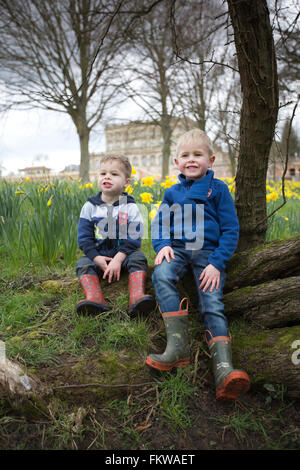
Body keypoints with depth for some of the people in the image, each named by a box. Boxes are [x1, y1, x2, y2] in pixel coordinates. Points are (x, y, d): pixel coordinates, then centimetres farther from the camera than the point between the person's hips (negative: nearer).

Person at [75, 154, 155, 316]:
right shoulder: (90, 206, 1)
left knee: (138, 258, -28)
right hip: (97, 254, 2)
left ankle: (137, 297, -44)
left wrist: (118, 259, -21)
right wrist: (96, 258, -15)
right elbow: (83, 236, -1)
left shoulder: (130, 207, -4)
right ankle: (95, 298, -45)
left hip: (123, 253, -1)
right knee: (83, 264, -24)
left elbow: (134, 237, -10)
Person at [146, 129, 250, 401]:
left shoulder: (218, 189, 5)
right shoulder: (173, 193, 14)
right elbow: (159, 223, 16)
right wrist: (162, 245, -7)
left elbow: (231, 230, 2)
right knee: (161, 276, -31)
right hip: (178, 249, 2)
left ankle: (224, 369, -34)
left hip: (209, 253, -2)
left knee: (212, 303, -22)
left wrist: (217, 263, -11)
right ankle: (178, 345, -34)